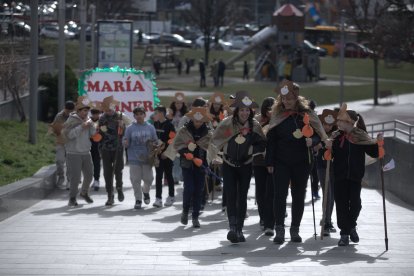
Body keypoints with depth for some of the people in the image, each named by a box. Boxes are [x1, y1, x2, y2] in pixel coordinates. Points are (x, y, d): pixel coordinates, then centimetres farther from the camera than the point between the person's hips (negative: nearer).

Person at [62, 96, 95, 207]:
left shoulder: (87, 120, 7)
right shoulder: (72, 120, -11)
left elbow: (93, 133, 4)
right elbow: (69, 134, -22)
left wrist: (91, 125, -14)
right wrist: (81, 127, -24)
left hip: (86, 152, 6)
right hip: (74, 153, -6)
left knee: (89, 174, 12)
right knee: (75, 176, -9)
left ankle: (84, 193, 35)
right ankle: (72, 198, 3)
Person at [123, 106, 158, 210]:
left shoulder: (150, 127, 6)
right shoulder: (130, 128, 2)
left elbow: (155, 141, 12)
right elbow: (126, 143, 3)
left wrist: (153, 144, -10)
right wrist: (126, 143, -20)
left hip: (147, 158, 1)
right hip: (134, 158, -1)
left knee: (148, 178, 2)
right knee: (135, 180, -1)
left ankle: (146, 191, 35)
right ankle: (138, 200, 10)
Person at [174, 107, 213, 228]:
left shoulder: (208, 133, 4)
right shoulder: (184, 131, 1)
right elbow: (177, 144, 0)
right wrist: (185, 152, -16)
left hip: (201, 165, 2)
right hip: (187, 164, -2)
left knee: (198, 191, 3)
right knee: (189, 188, -11)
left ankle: (195, 217, 12)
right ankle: (185, 211, 14)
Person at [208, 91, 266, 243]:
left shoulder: (254, 125, -7)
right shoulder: (227, 123, -13)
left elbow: (263, 144, 3)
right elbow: (215, 141, -4)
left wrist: (251, 150, -13)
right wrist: (213, 157, -8)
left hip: (246, 165, 2)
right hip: (229, 165, -2)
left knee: (242, 197, 3)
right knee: (230, 196, -12)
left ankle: (239, 229, 9)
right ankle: (233, 228, -20)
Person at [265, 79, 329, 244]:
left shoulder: (307, 114, 1)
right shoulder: (277, 115, 4)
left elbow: (318, 135, 5)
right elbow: (271, 140, 4)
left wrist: (312, 141, -18)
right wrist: (269, 162, -1)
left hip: (301, 162, 0)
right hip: (281, 162, 0)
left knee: (299, 196, 7)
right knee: (280, 195, -8)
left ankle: (295, 230, 16)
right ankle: (279, 230, -6)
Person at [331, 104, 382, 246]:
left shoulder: (361, 137, -3)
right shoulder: (336, 137, 1)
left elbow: (373, 153, 0)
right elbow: (330, 154, 2)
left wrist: (378, 143, -17)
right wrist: (327, 148, -17)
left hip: (355, 176, -1)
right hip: (340, 176, 1)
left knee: (355, 203, 0)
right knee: (341, 204, 0)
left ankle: (351, 226, 28)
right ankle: (344, 233, 9)